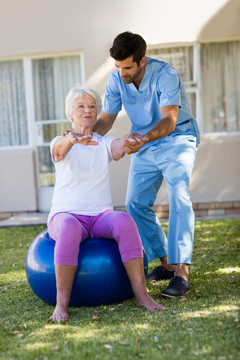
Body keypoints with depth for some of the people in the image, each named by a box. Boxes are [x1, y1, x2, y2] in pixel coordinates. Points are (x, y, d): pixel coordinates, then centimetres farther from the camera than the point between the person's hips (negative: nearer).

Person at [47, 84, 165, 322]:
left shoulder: (104, 143, 10)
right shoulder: (61, 143, 4)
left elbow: (119, 147, -14)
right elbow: (59, 148, -23)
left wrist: (129, 142, -40)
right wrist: (73, 139, -48)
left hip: (101, 216, 2)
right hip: (66, 215, -2)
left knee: (124, 220, -32)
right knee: (69, 229, -39)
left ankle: (141, 294, -31)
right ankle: (62, 303, -34)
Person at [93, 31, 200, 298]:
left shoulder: (166, 75, -26)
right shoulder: (116, 80, -10)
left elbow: (169, 121, -36)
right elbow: (106, 119, -4)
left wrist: (143, 138, -55)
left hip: (177, 140, -6)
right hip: (144, 146, 6)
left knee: (178, 198, -22)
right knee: (136, 204, 2)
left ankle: (181, 271, -25)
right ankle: (166, 263, 15)